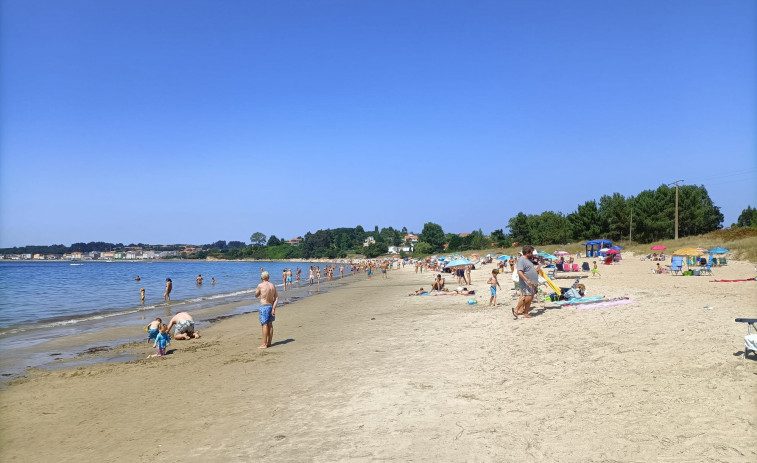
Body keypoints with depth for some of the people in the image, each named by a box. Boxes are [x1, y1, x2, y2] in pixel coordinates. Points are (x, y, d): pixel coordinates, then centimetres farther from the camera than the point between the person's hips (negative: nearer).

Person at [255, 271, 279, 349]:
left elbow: (256, 295, 3)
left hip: (264, 307, -6)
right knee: (270, 325, 12)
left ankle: (264, 344, -2)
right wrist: (273, 308, -2)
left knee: (264, 325, -4)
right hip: (271, 306, 6)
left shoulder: (260, 285, -12)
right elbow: (276, 298, 0)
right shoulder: (272, 285, 4)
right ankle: (269, 342, 20)